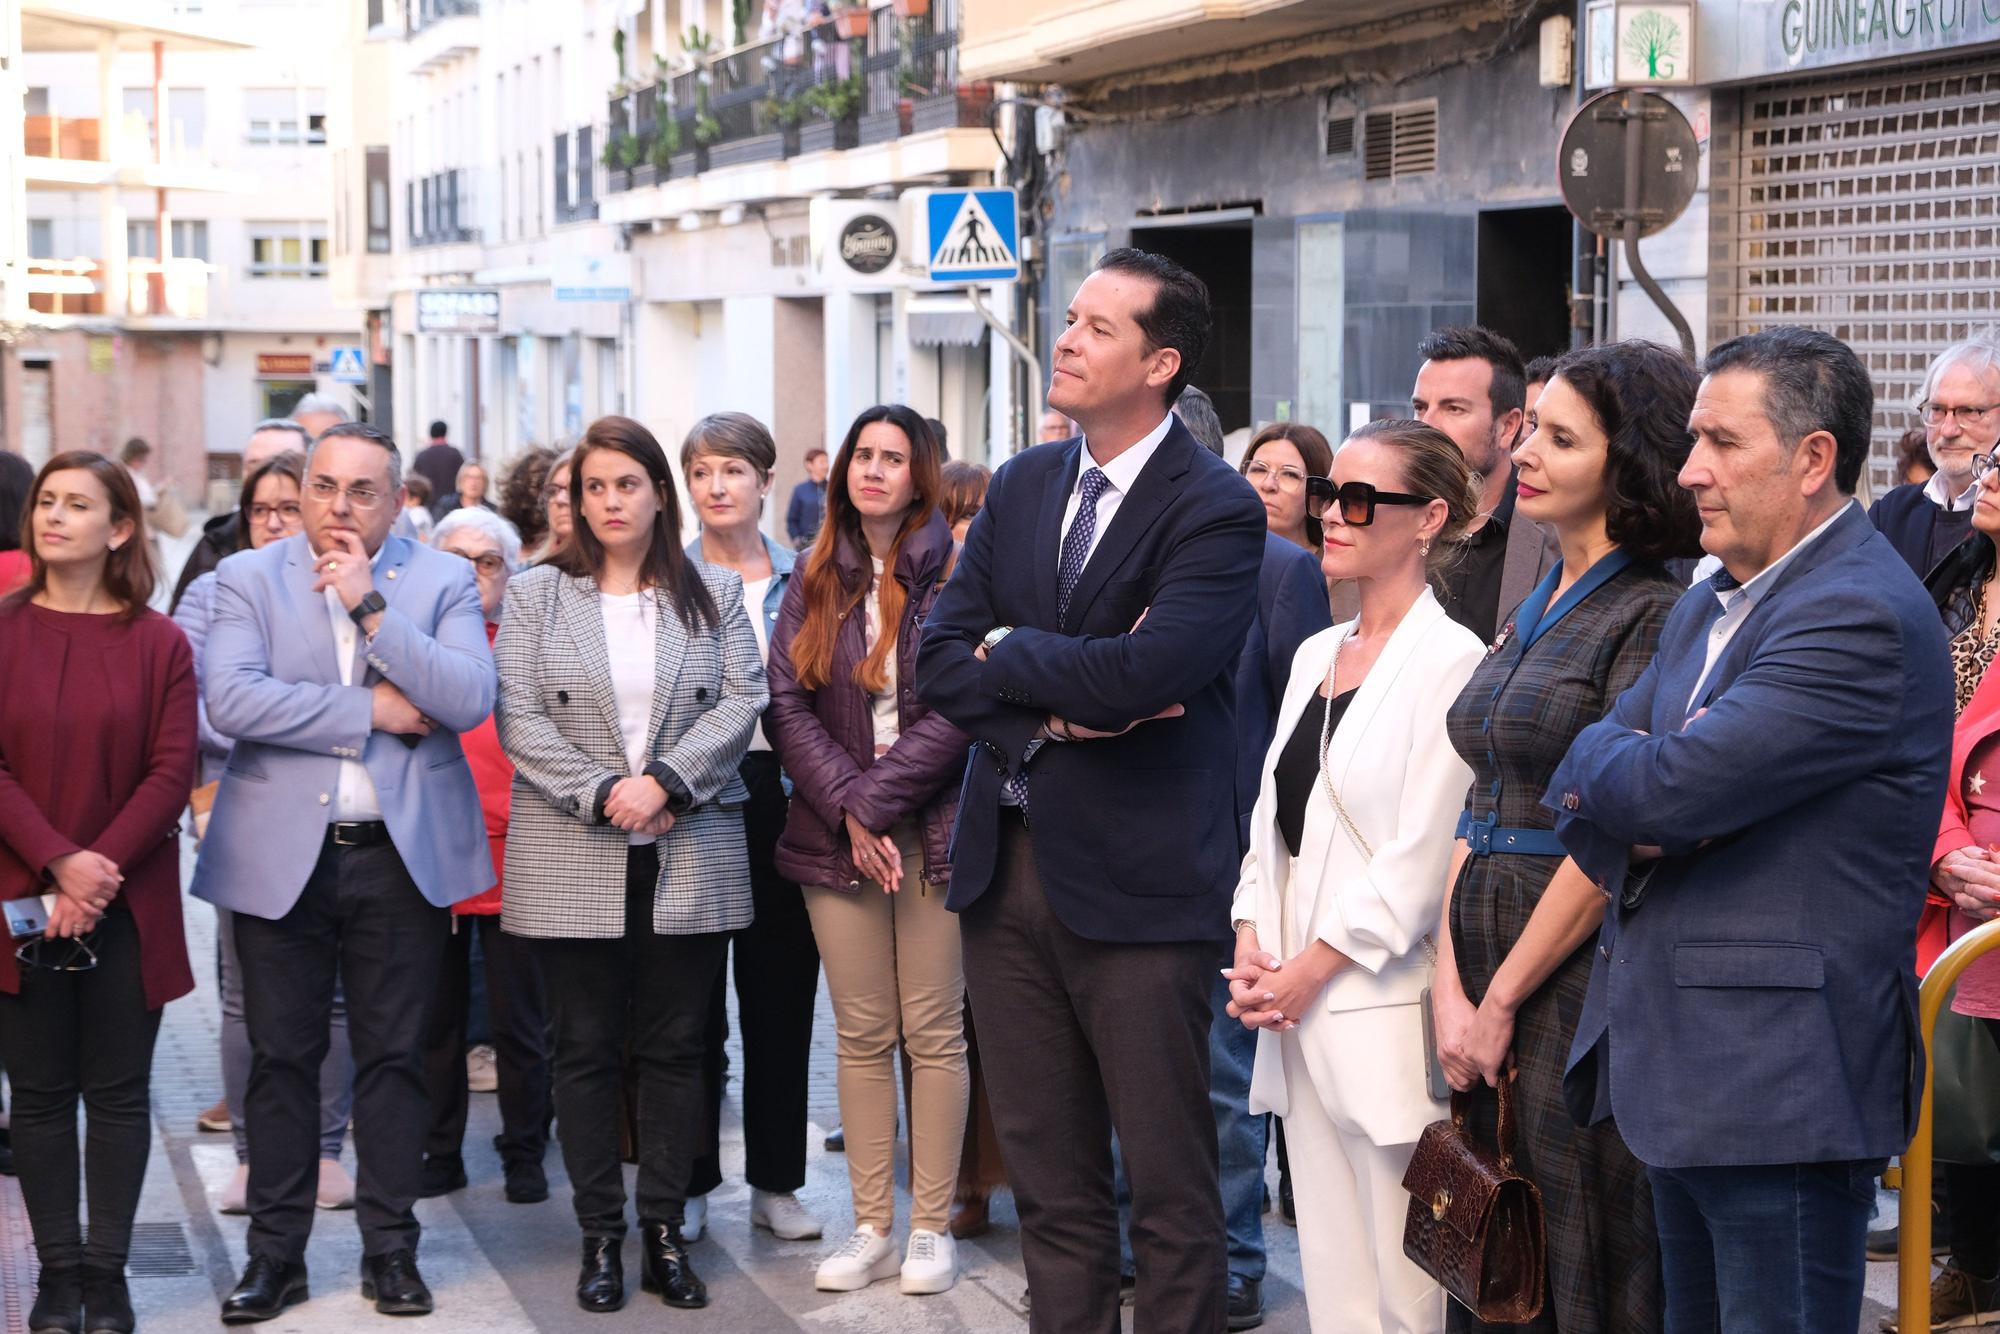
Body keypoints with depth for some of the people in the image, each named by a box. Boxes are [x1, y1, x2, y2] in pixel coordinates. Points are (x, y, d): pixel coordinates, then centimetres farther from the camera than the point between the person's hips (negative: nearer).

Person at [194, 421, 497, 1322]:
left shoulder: (443, 581, 4)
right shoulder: (248, 578, 3)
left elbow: (468, 700, -12)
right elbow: (229, 699, -13)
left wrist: (370, 605, -16)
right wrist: (370, 712, -14)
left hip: (403, 852, 0)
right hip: (281, 854, 0)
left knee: (394, 1057, 7)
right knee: (282, 1057, 6)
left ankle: (390, 1246, 17)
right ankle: (275, 1252, 16)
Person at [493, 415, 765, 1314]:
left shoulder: (714, 594, 9)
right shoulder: (536, 596, 6)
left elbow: (741, 702, -1)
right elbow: (519, 717, -3)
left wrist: (665, 783, -15)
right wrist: (601, 793, -14)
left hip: (691, 859, 1)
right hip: (572, 863, -1)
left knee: (676, 1048, 5)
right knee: (586, 1052, 4)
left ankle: (665, 1230, 14)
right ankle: (600, 1236, 12)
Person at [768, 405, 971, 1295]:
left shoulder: (956, 574, -2)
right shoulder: (815, 581, 10)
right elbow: (785, 702, 2)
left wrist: (874, 800, -13)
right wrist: (846, 812, -10)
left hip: (933, 829, -3)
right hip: (835, 834, 3)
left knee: (933, 1031, 1)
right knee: (861, 1035, 7)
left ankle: (932, 1228, 9)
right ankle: (871, 1228, 13)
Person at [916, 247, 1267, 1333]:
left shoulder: (1216, 510, -11)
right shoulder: (1022, 487, 10)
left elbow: (1140, 673, -24)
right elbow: (940, 661, 4)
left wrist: (1009, 652, -8)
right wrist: (1054, 709, -12)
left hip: (1134, 881, -6)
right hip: (1006, 866, 6)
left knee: (1169, 1189, 4)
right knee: (1048, 1179, 15)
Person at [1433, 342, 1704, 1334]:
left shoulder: (1655, 617, -12)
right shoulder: (1533, 609, 13)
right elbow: (1481, 806, 9)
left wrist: (1503, 999, -11)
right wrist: (1451, 984, -1)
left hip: (1581, 981, -8)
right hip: (1489, 971, 8)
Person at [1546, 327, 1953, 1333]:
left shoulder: (1862, 615, -17)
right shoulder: (1707, 608, 16)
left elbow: (1666, 787, -25)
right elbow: (1582, 792, 13)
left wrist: (1599, 758, -2)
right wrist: (1629, 812, -10)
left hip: (1780, 1090, -9)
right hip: (1676, 1068, 10)